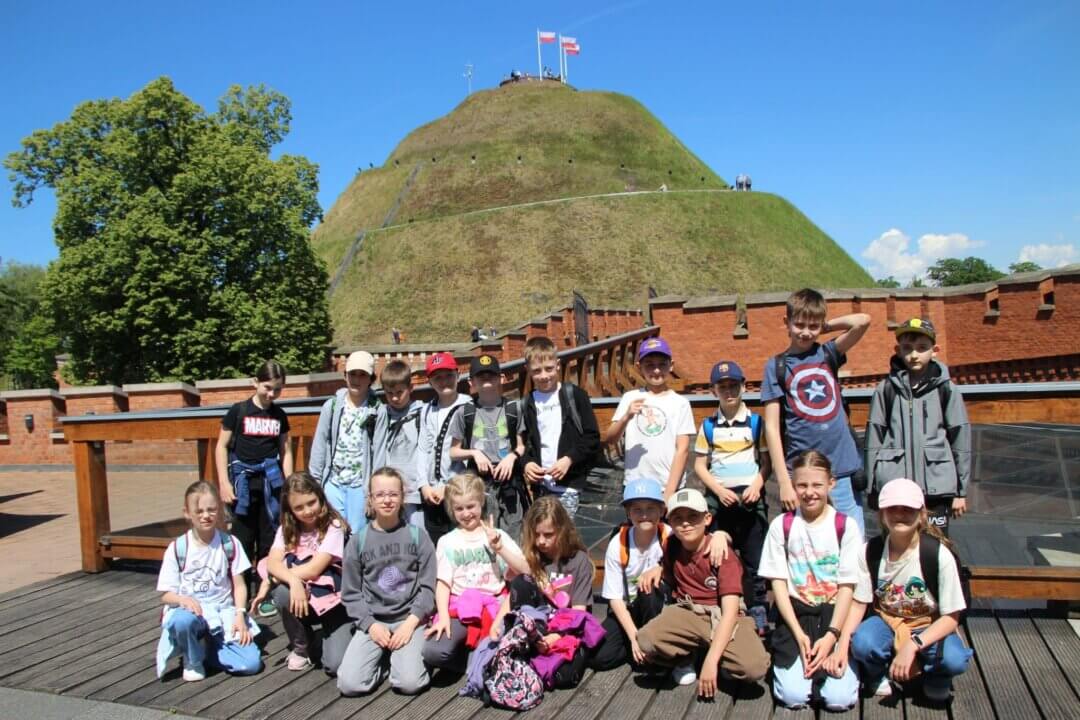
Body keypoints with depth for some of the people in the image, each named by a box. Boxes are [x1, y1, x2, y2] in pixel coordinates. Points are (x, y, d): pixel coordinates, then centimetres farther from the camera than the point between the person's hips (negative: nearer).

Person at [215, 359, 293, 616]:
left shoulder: (279, 415, 8)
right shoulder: (238, 411, -1)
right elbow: (222, 446, 1)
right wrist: (224, 482, -6)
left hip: (271, 481, 3)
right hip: (244, 481, -2)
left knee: (270, 539, 5)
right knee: (243, 539, 1)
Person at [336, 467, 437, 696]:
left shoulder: (417, 535, 1)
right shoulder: (358, 540, 3)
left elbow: (427, 586, 0)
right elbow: (351, 593, 5)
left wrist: (411, 622, -13)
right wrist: (371, 625, -9)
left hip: (409, 619, -1)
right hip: (372, 620, 1)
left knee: (409, 683, -22)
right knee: (349, 684, -18)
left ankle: (399, 656, 11)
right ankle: (383, 658, 11)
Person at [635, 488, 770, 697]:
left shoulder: (723, 554, -15)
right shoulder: (671, 550, -1)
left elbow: (730, 612, -23)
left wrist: (711, 660, -30)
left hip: (722, 617, -3)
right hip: (687, 615, 3)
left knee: (755, 668, -32)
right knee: (645, 641, -30)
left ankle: (704, 654, 1)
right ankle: (685, 658, 5)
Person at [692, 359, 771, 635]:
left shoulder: (756, 422, 3)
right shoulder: (708, 426, 5)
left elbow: (766, 461, 4)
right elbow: (700, 465, 5)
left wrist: (756, 485, -13)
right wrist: (719, 490, -9)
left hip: (750, 498, -1)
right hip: (717, 498, 1)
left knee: (754, 560, 1)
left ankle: (758, 613, 10)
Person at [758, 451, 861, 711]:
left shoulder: (845, 526, -1)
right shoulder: (781, 525, 0)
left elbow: (847, 586, -3)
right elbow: (778, 583, -1)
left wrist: (831, 636, -14)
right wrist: (799, 634, -11)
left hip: (834, 613, 0)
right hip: (794, 612, 0)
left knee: (840, 698, -17)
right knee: (793, 695, -16)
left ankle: (825, 659, 13)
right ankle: (785, 656, 14)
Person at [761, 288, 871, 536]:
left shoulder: (827, 354, 10)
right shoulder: (777, 365, 2)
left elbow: (863, 321, -7)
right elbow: (772, 427, -3)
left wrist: (826, 326, 6)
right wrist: (784, 482, -9)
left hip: (843, 470, 2)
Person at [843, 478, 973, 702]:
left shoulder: (939, 555, -19)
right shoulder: (871, 552, -11)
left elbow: (951, 617, -15)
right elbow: (859, 603, -7)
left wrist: (912, 645, -28)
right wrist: (842, 644, -22)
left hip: (930, 627, -1)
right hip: (887, 621, 1)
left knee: (953, 659, -33)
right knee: (862, 643, -32)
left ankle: (936, 678, 6)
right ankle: (876, 674, 6)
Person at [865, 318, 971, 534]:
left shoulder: (946, 389, 2)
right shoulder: (886, 389, 3)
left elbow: (960, 438, 5)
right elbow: (874, 438, 4)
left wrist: (961, 490, 5)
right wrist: (873, 489, 2)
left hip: (937, 486, 0)